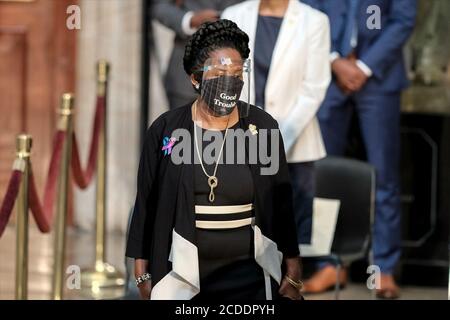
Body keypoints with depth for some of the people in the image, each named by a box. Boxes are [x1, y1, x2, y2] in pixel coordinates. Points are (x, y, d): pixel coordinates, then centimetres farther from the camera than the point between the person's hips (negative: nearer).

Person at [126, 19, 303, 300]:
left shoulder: (263, 127, -2)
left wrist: (292, 269, 3)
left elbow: (281, 203, 3)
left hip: (251, 276, 0)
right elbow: (147, 204, 3)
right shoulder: (166, 129, -3)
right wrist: (142, 272, 3)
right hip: (184, 276, 0)